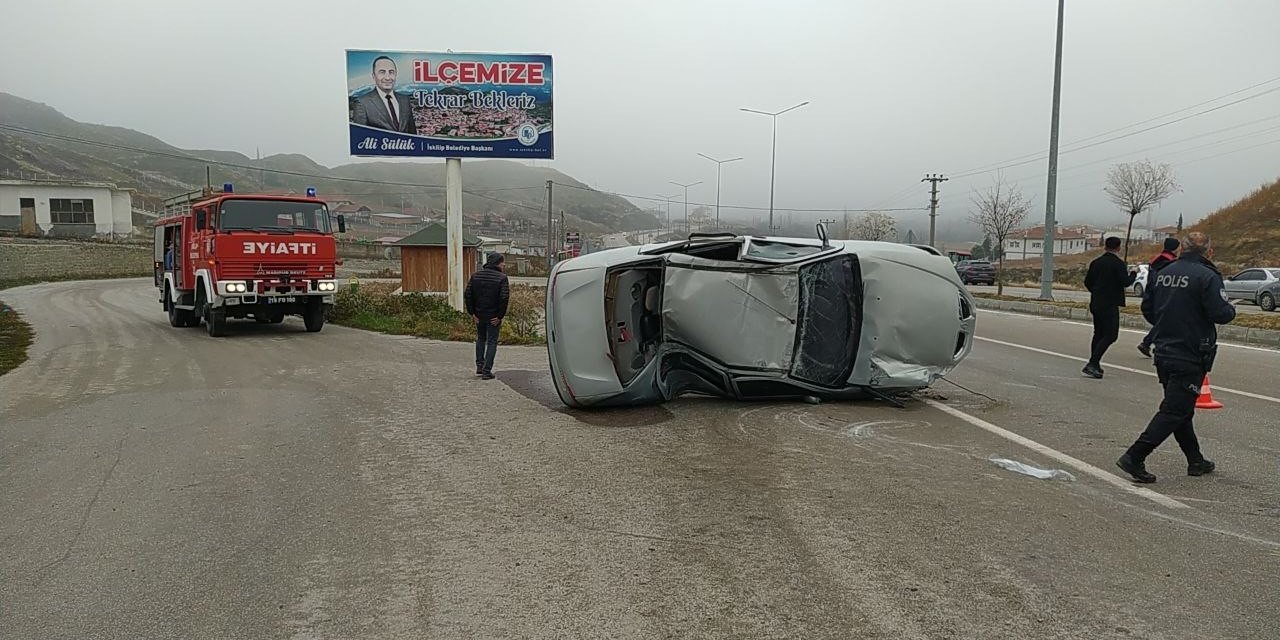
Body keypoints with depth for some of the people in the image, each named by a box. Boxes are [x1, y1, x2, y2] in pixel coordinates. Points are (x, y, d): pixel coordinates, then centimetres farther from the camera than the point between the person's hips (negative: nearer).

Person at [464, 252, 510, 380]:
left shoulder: (475, 275, 3)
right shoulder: (501, 277, -11)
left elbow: (467, 295, -1)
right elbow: (504, 298, -19)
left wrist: (472, 312, 2)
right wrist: (500, 316, -12)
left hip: (479, 315, 4)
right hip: (493, 316, -4)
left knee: (480, 339, 23)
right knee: (492, 342, 5)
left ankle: (479, 366, 22)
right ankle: (487, 371, 0)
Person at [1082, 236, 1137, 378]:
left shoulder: (1096, 262, 7)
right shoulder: (1118, 263, -11)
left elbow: (1087, 282, 11)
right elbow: (1125, 282, -16)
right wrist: (1133, 274, 4)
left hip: (1096, 304, 7)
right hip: (1110, 305, -7)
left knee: (1098, 334, 16)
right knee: (1110, 335, -5)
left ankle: (1094, 366, 19)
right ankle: (1092, 364, -15)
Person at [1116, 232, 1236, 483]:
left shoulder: (1164, 273, 6)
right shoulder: (1207, 276, -13)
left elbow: (1147, 308, 11)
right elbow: (1220, 313, -18)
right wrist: (1232, 310, 4)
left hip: (1163, 354, 7)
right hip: (1191, 357, -7)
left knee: (1180, 409, 17)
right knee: (1174, 411, -3)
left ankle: (1196, 461, 29)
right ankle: (1134, 457, -11)